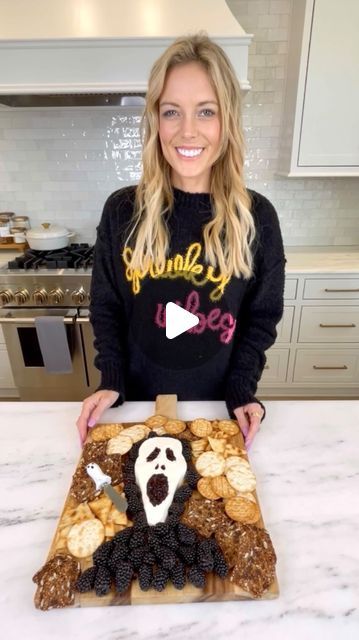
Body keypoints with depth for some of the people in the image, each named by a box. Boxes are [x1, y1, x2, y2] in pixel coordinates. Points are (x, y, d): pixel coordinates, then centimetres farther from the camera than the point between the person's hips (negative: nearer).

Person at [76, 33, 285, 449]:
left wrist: (241, 389, -12)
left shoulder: (256, 216, -11)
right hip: (138, 398, 1)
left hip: (218, 403, 0)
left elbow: (262, 317, -3)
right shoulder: (122, 210, -10)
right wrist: (112, 380, -10)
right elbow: (106, 307, -1)